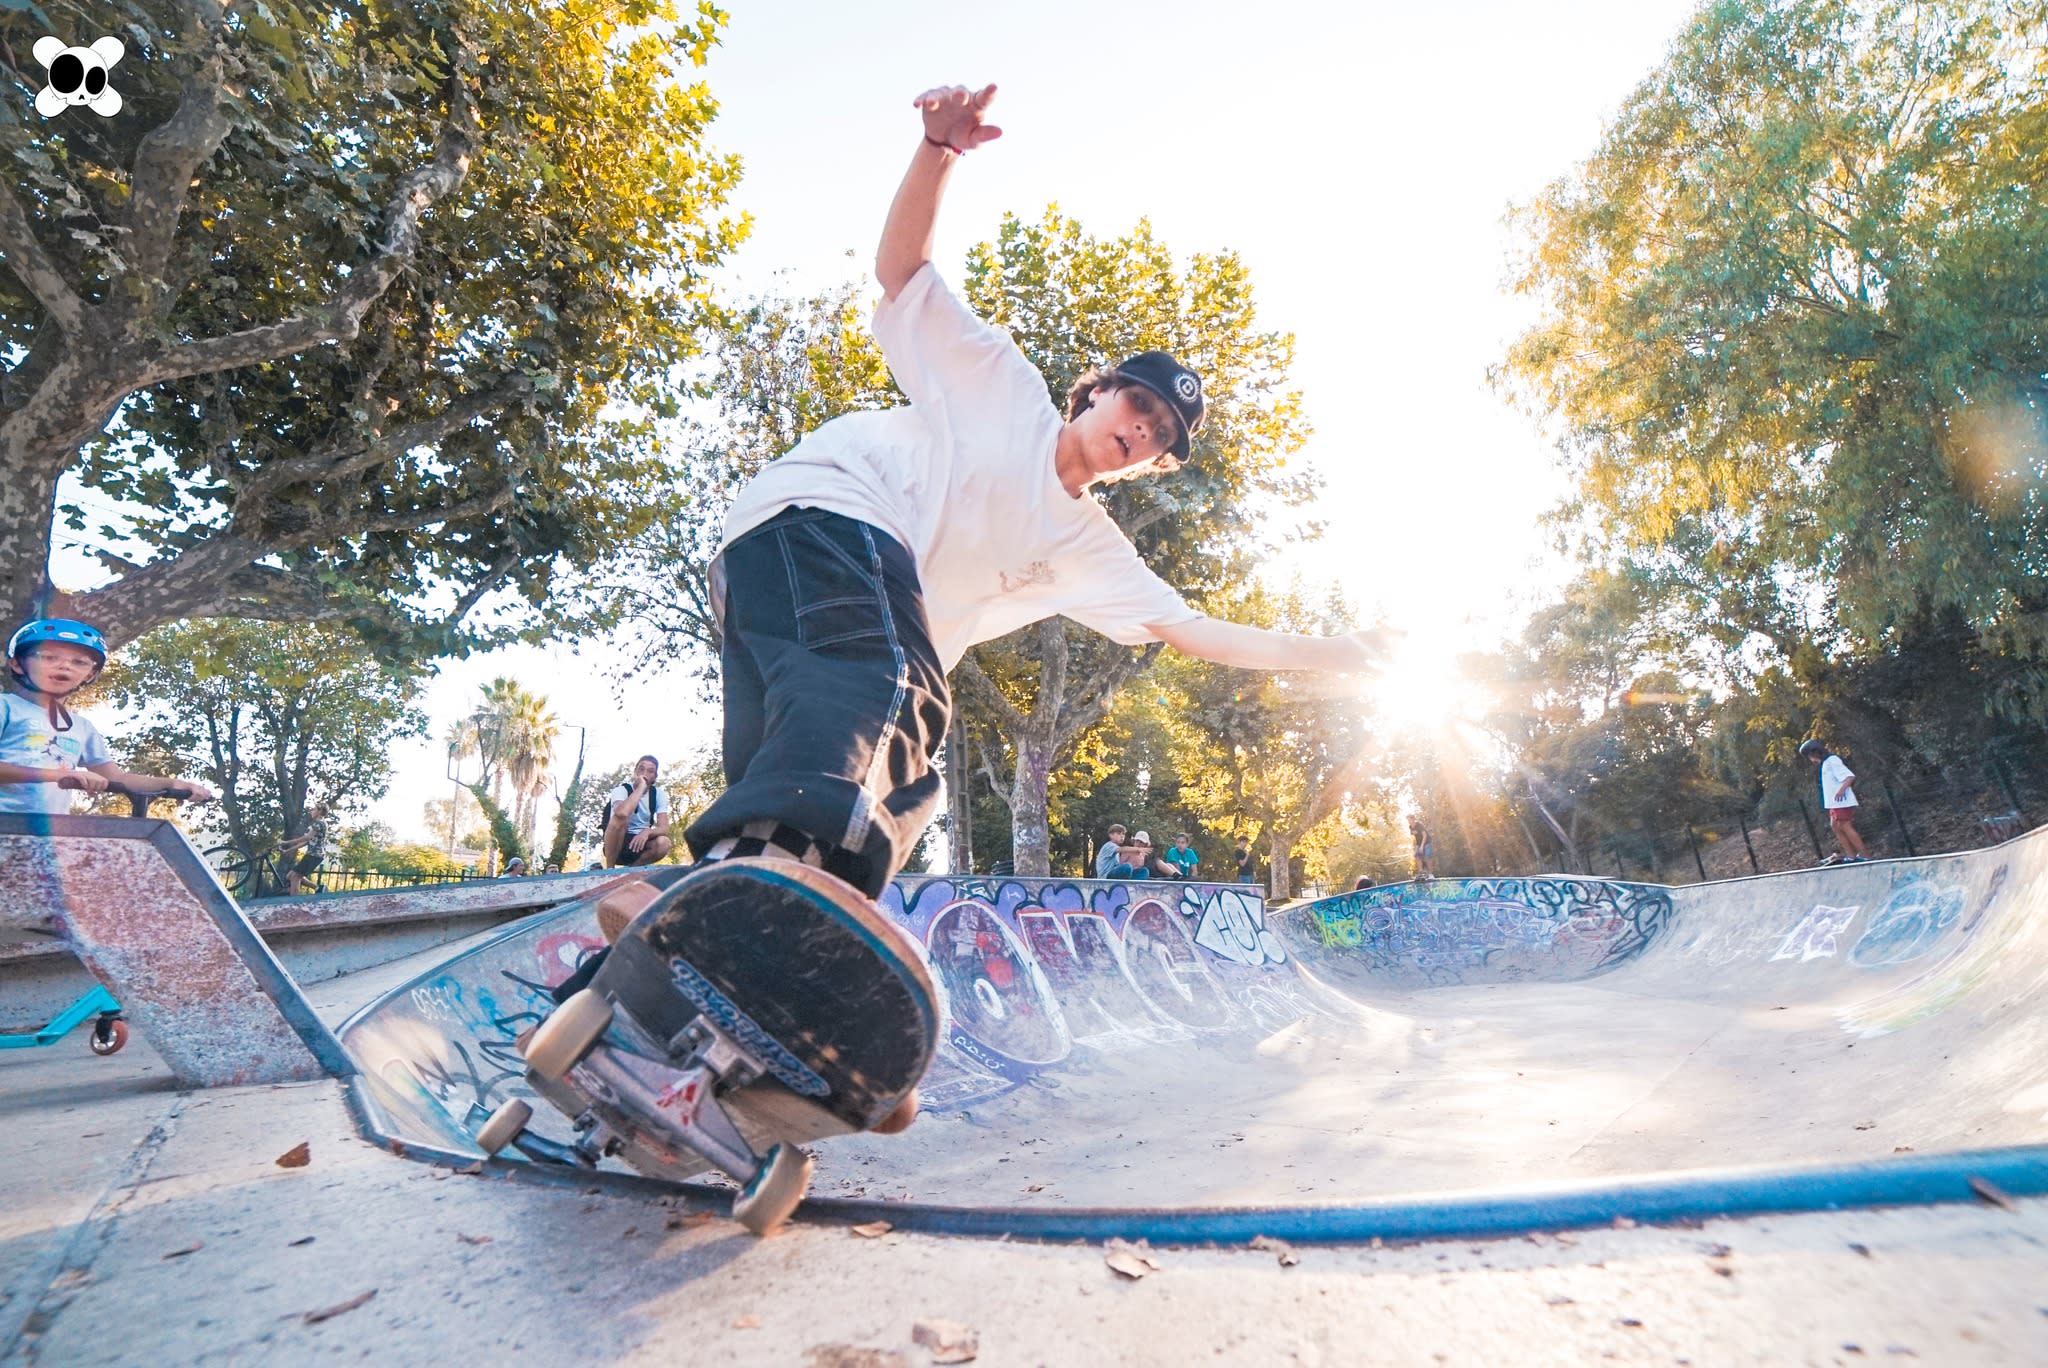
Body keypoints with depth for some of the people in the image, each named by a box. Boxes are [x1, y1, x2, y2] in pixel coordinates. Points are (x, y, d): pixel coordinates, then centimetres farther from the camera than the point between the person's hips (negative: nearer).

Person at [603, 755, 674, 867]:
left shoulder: (658, 794, -1)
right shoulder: (622, 790, -14)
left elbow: (664, 828, -11)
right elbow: (622, 813, -39)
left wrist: (647, 832, -33)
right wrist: (641, 787, -29)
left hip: (640, 840, 3)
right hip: (616, 844, -3)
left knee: (665, 842, -28)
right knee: (620, 818, -34)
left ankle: (627, 869, -8)